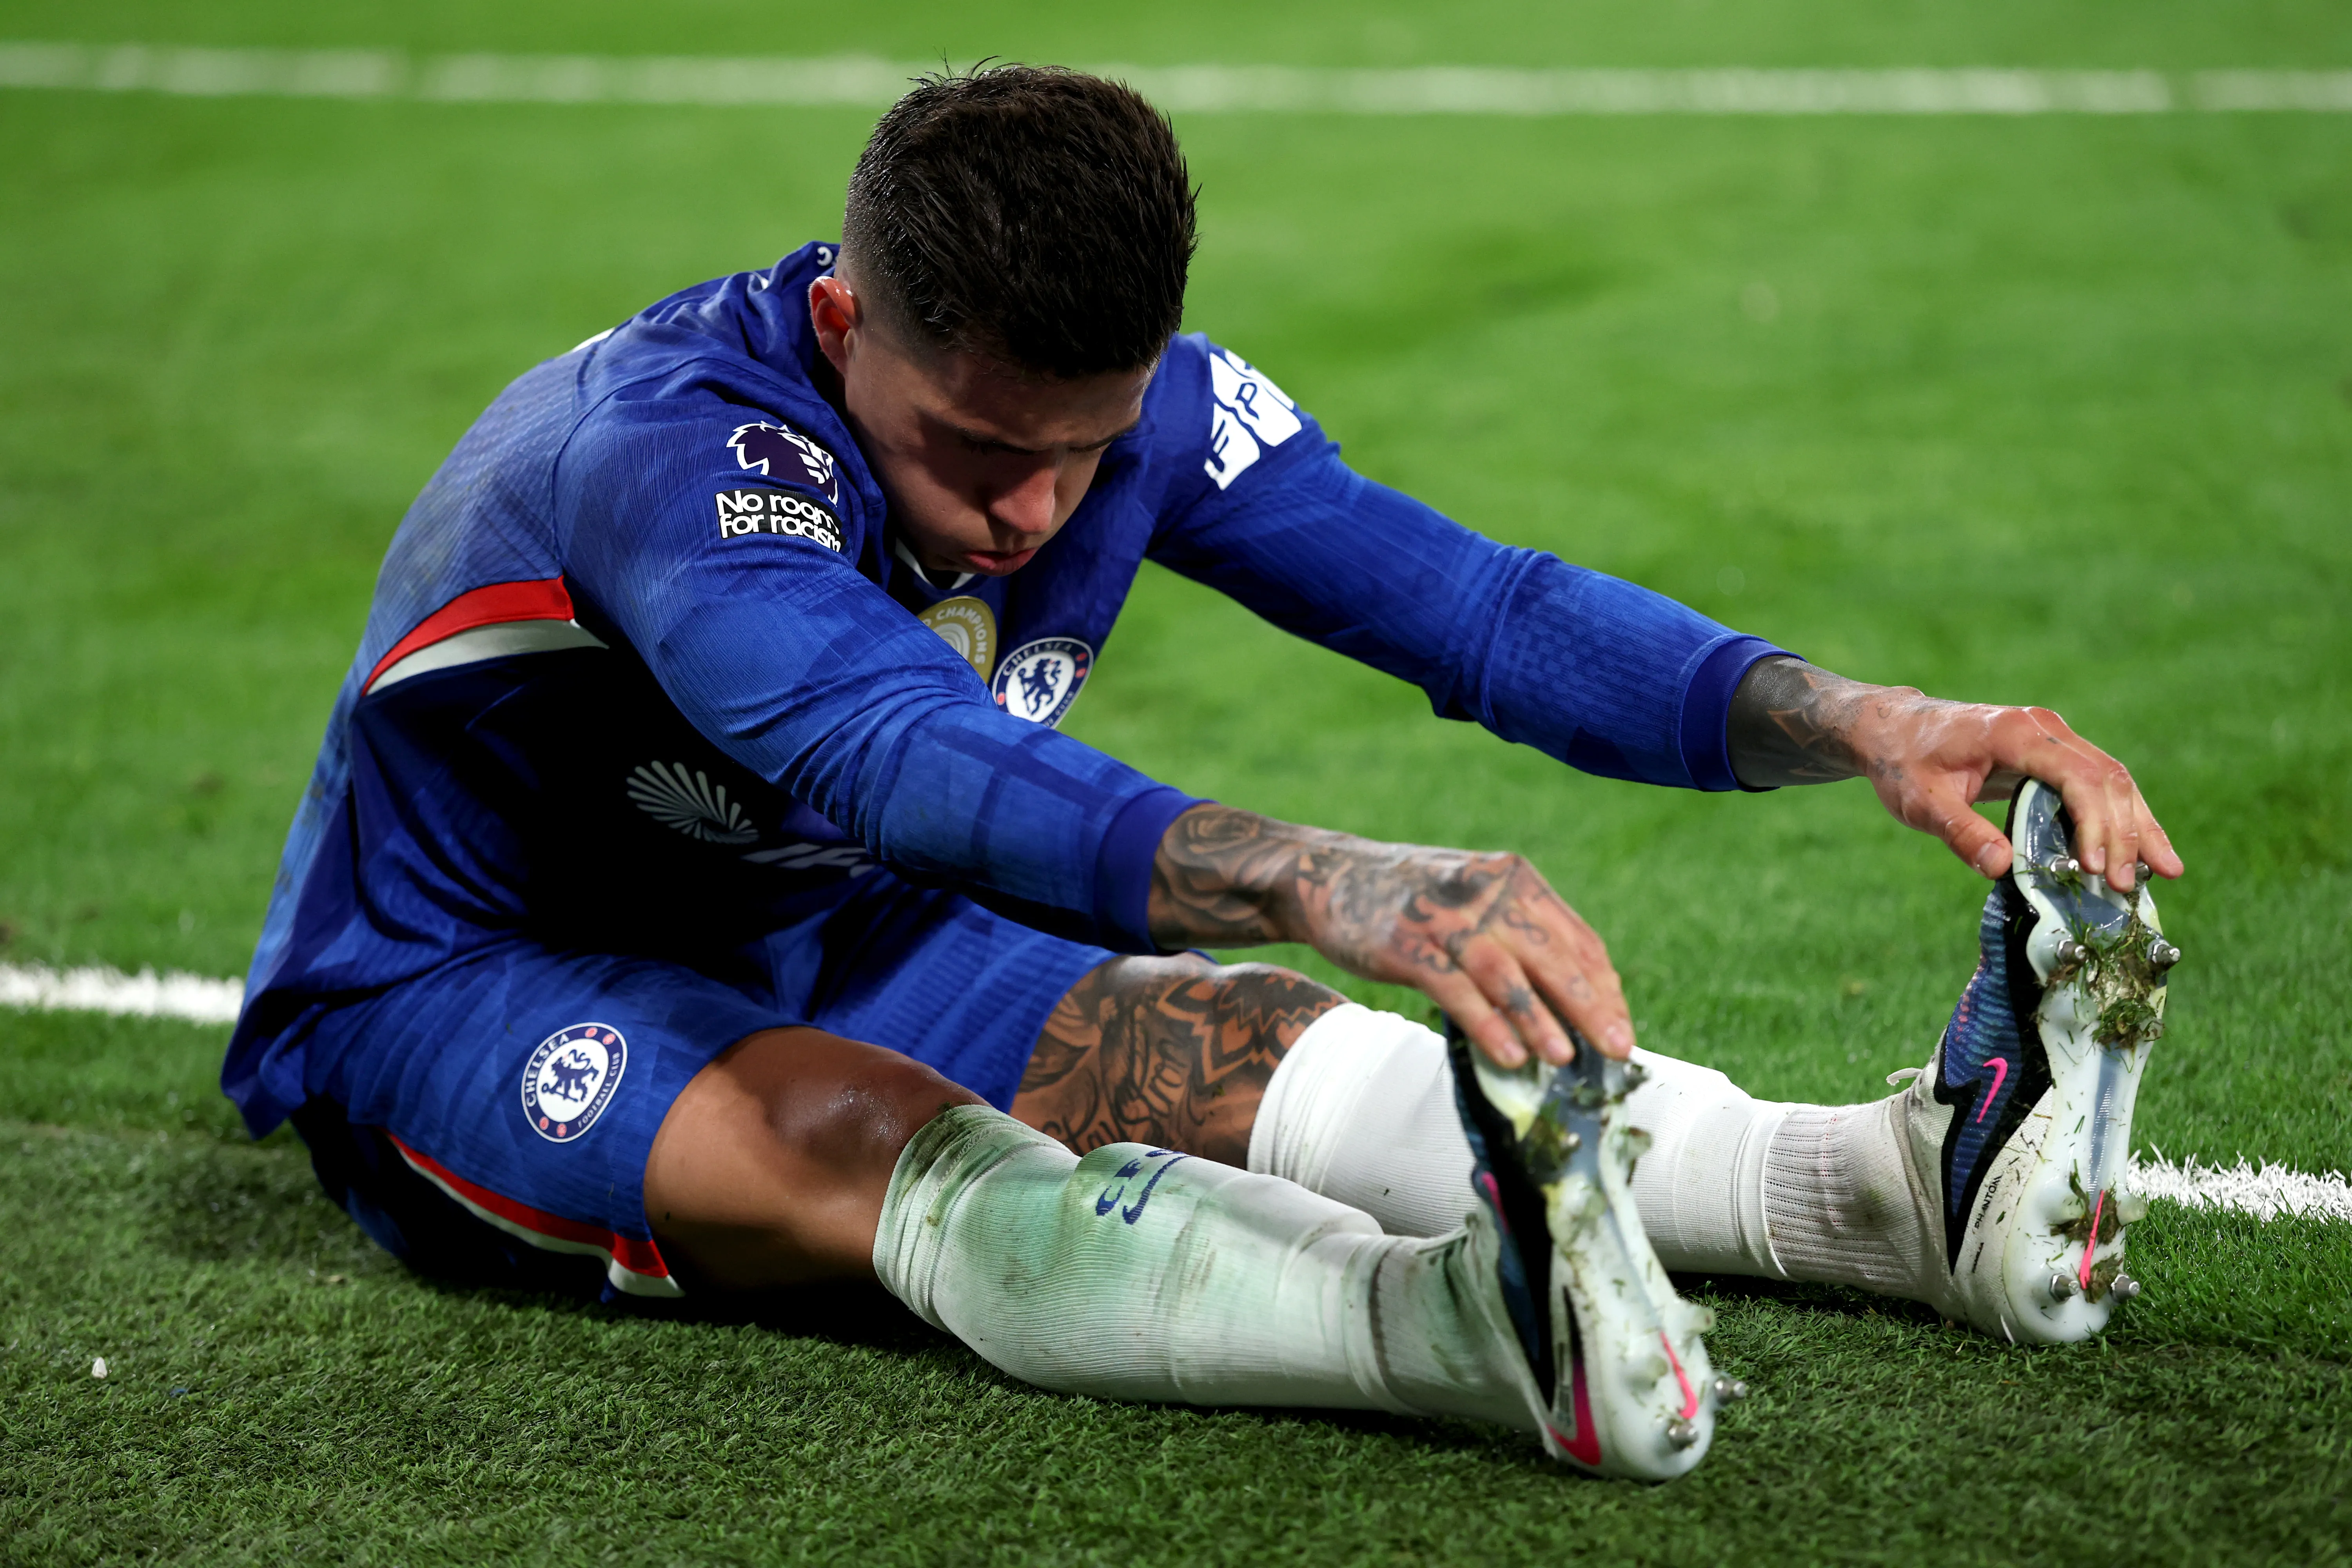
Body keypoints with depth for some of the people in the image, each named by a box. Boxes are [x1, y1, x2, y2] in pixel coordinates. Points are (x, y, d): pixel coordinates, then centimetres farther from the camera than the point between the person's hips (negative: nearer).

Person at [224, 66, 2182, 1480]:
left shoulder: (1141, 408, -12)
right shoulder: (674, 443, -34)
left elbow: (1477, 603, -17)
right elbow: (901, 754, -52)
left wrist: (1861, 725, -33)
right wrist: (1349, 890, -67)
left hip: (805, 944, 7)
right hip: (449, 996, -7)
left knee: (1242, 1048, -18)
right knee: (882, 1144, -37)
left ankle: (1918, 1184, -35)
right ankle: (1490, 1322, -63)